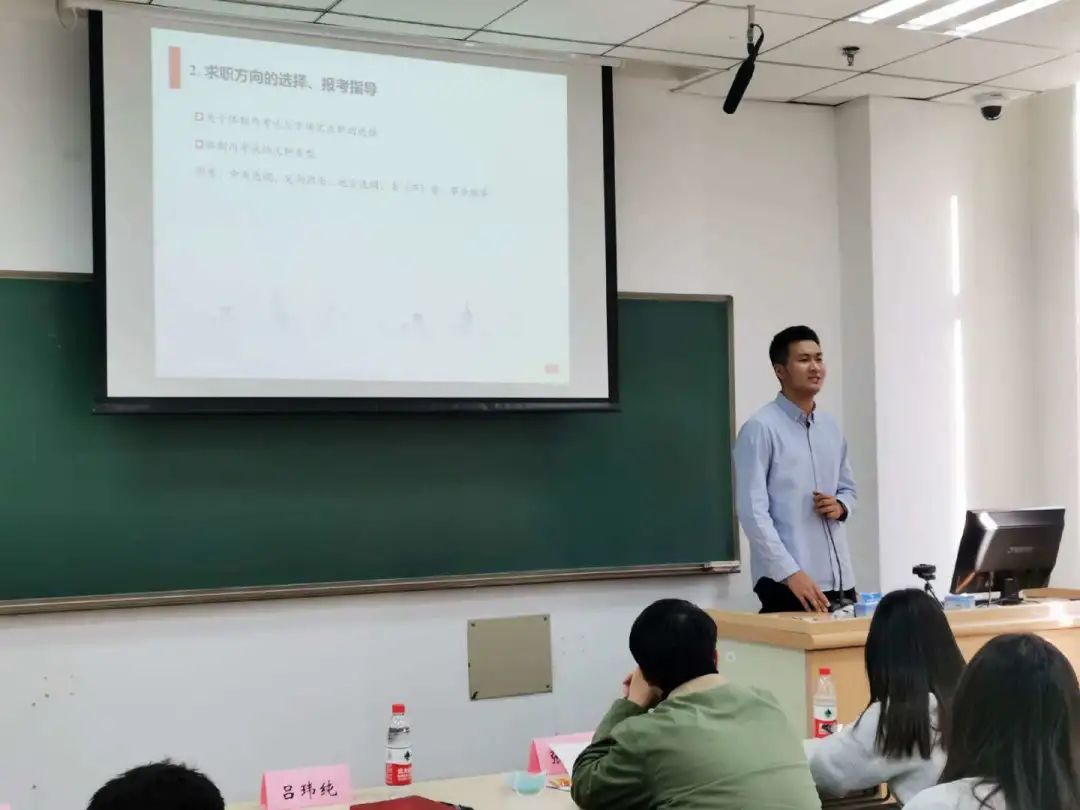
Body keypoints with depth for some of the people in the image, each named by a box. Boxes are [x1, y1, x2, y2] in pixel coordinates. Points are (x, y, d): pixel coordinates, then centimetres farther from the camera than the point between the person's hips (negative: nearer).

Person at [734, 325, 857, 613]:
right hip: (787, 585, -6)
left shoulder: (831, 427, 13)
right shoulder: (761, 428, -8)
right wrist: (792, 572, -21)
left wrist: (840, 506, 0)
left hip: (840, 581, 7)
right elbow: (752, 511, -14)